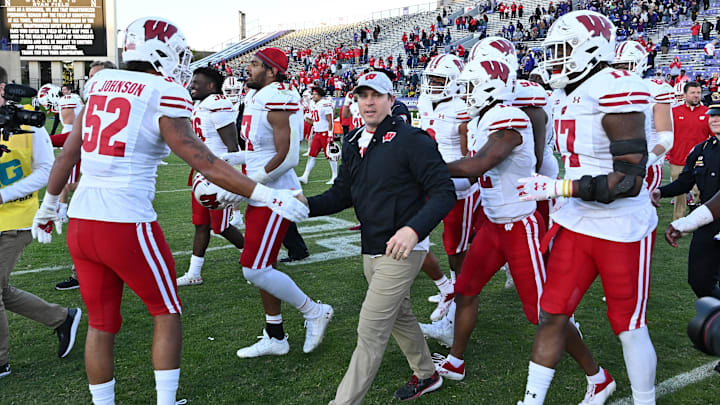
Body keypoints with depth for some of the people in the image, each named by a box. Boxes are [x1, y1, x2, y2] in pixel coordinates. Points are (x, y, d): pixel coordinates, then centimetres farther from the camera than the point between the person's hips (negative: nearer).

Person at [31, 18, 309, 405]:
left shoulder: (100, 84, 10)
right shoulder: (164, 96, -9)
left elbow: (67, 155, 17)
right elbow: (206, 164, -14)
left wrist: (49, 205, 31)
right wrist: (270, 196, -12)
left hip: (81, 221, 6)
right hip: (126, 224, -6)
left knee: (101, 324, 19)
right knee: (167, 313, 14)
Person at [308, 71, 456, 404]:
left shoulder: (410, 140, -15)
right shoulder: (353, 143, 9)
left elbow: (444, 192, -18)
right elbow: (342, 194, 12)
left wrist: (414, 229, -33)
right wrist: (305, 205, -6)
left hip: (401, 249, -8)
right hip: (371, 250, 9)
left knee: (371, 331, -5)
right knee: (399, 317, 24)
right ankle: (426, 375, 46)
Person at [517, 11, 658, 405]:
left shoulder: (614, 91, -19)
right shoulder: (568, 96, 7)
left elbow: (629, 181, -24)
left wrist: (557, 188, -26)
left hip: (622, 231, -7)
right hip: (575, 225, 8)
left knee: (629, 327, 9)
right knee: (550, 314, 8)